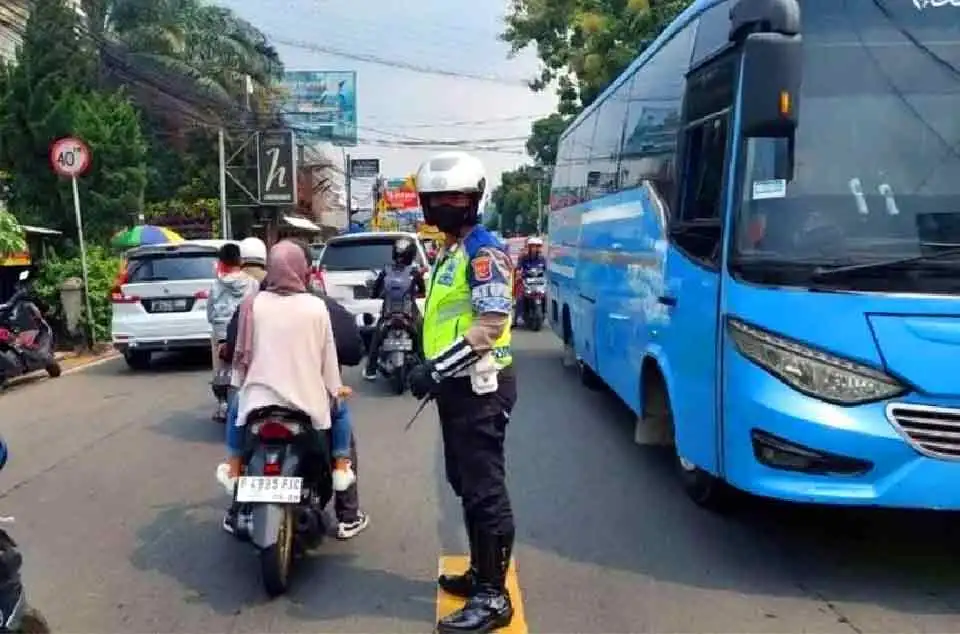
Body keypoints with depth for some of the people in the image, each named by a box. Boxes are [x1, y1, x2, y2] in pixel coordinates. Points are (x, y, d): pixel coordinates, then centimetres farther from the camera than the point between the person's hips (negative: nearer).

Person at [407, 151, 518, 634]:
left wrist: (437, 366, -25)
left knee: (485, 490, -5)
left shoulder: (482, 250, -13)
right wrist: (437, 370, 18)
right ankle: (481, 572, 31)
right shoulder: (452, 252, 19)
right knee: (467, 484, 18)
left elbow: (492, 322, -24)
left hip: (479, 386, -10)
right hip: (459, 384, 11)